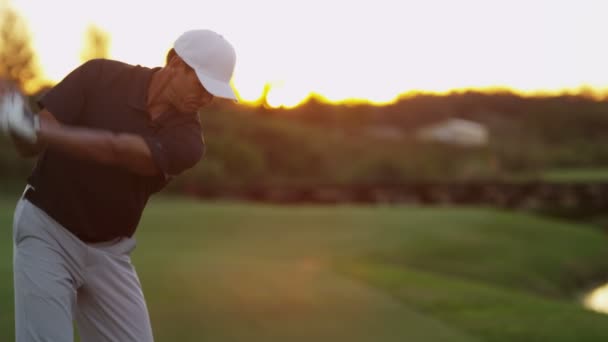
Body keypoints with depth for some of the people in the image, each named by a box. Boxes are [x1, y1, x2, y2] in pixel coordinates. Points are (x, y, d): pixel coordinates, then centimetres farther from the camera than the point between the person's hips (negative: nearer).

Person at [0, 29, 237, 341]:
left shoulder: (186, 139, -12)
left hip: (109, 252, 3)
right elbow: (29, 146, -14)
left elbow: (117, 150, -29)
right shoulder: (100, 77, -11)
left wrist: (35, 129, -42)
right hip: (47, 231, -3)